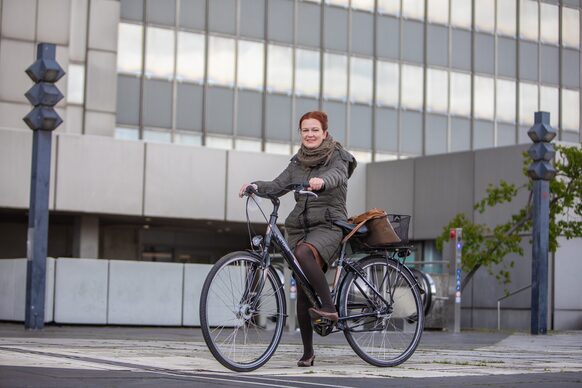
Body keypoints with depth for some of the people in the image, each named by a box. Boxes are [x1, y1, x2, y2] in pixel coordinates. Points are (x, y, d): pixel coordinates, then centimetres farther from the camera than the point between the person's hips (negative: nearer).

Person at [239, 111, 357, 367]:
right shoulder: (298, 163, 15)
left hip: (328, 224, -5)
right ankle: (308, 352, 6)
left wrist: (322, 180, -46)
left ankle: (329, 306, -30)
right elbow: (277, 185, 3)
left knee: (304, 253, -37)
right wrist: (256, 186, -18)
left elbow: (337, 175, -23)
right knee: (302, 291, 0)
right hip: (300, 226, 5)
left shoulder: (337, 158, -1)